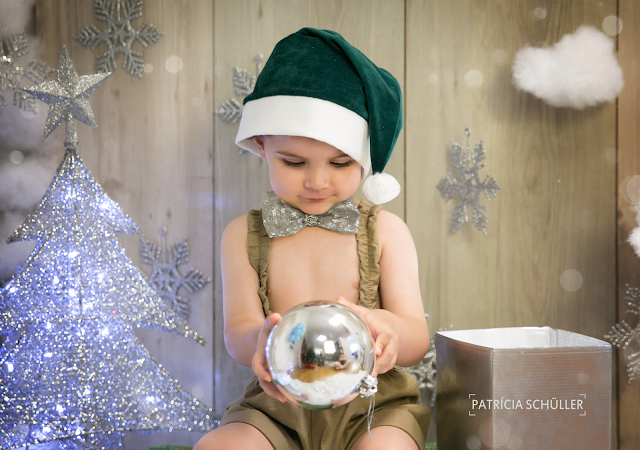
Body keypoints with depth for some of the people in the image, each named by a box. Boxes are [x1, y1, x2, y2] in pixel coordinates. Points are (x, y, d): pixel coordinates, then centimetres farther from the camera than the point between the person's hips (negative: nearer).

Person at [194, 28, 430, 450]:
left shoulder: (386, 231, 4)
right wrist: (259, 341, -29)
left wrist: (387, 329, -28)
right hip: (278, 404, 1)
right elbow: (237, 329, -2)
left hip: (372, 403, -1)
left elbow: (418, 339, -1)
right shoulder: (245, 235, 7)